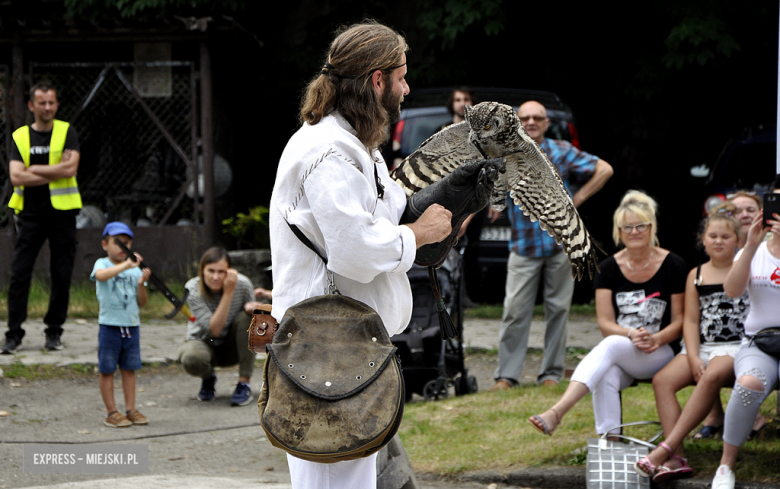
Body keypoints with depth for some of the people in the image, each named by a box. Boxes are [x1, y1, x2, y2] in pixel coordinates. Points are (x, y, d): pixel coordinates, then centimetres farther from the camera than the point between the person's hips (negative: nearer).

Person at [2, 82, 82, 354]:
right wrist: (56, 172, -11)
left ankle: (54, 331, 14)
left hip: (62, 212, -1)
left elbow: (70, 169, -13)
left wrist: (33, 170, -9)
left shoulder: (67, 133, 2)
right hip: (31, 212, 1)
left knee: (62, 275, 2)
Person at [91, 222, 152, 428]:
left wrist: (141, 283, -12)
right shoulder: (102, 264, -4)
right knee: (107, 370, 0)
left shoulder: (135, 270, 7)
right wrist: (125, 265, -41)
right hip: (110, 326, -4)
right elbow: (100, 275, -31)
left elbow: (142, 302, 6)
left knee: (129, 368, 8)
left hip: (131, 326, 4)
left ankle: (130, 409, 13)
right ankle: (112, 413, 5)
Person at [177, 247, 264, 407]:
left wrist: (250, 308, -30)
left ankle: (244, 384, -20)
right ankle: (208, 378, 4)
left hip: (234, 348, 2)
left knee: (246, 317, -28)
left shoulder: (243, 284, -21)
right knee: (191, 359, -36)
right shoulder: (193, 289, -24)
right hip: (205, 343, -2)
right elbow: (214, 329, -31)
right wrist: (228, 293, -37)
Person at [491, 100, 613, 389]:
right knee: (515, 310, -7)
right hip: (523, 244, 0)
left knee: (558, 309, 3)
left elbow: (604, 170, 6)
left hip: (560, 243, 0)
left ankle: (551, 373, 11)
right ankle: (506, 375, -3)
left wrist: (577, 199, 0)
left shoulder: (562, 152, 3)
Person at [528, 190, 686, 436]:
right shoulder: (609, 268, 7)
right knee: (606, 376, -35)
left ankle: (556, 413, -49)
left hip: (660, 353, -3)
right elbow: (605, 323, 2)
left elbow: (679, 321, 1)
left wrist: (655, 339, -19)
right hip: (618, 352, 3)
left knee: (610, 346, -34)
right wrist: (632, 335, -18)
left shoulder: (672, 266, 1)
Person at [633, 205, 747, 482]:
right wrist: (693, 358, -4)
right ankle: (676, 460, -31)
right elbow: (691, 320, 8)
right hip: (701, 347, 5)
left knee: (712, 376, -36)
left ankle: (666, 448, -38)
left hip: (737, 347, -5)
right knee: (663, 380, -21)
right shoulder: (696, 276, 16)